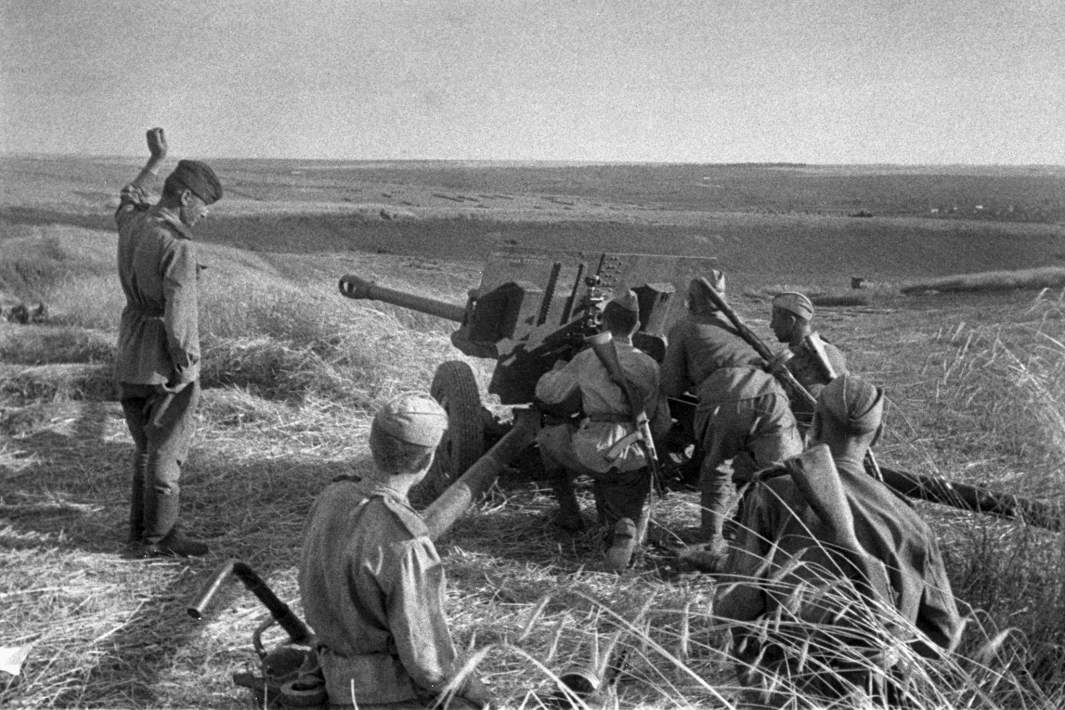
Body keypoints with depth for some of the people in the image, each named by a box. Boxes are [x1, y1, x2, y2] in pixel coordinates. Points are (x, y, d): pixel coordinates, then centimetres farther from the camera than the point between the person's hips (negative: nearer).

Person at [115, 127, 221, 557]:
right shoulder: (177, 244, -22)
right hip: (166, 367, -8)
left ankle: (141, 528, 30)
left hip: (129, 362, 8)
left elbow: (130, 198, 28)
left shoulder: (132, 223, 2)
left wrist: (156, 159, 35)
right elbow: (178, 314, -26)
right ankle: (159, 537, 14)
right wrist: (185, 365, -15)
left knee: (145, 448, 20)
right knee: (166, 452, 5)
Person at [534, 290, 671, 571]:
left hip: (593, 453, -2)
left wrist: (559, 367, 33)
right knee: (635, 515, 21)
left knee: (548, 437, 27)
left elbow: (546, 393, 13)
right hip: (635, 461, 2)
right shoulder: (651, 366, 12)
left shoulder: (588, 358, 3)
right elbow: (662, 424, 15)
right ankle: (625, 530, -16)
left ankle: (569, 512, 25)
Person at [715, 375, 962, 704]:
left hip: (782, 680, -2)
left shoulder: (774, 496, -15)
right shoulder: (907, 519, -7)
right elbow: (943, 635, 0)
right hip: (869, 686, 3)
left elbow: (732, 609, -16)